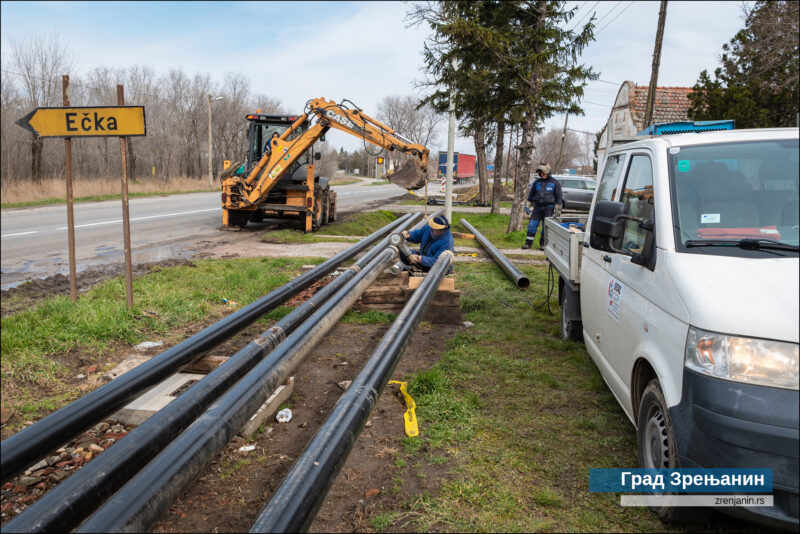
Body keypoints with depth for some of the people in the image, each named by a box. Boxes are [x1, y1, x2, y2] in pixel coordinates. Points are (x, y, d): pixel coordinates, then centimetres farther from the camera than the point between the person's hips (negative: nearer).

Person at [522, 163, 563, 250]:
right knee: (532, 225, -3)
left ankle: (543, 244, 10)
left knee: (546, 227, -1)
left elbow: (558, 197, 0)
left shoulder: (555, 183, 0)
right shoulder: (537, 182, 10)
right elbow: (531, 194, 16)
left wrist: (557, 210, -6)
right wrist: (527, 206, 10)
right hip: (537, 207, 3)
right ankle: (528, 243, 3)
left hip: (548, 208, -3)